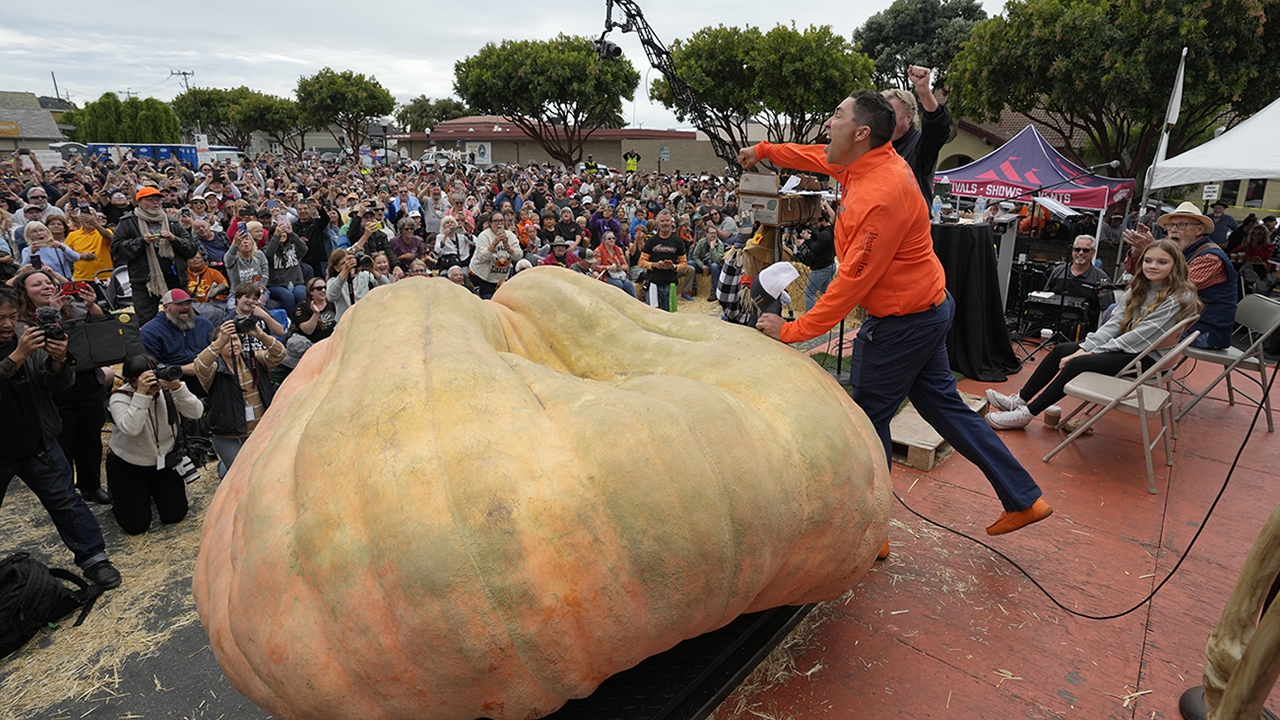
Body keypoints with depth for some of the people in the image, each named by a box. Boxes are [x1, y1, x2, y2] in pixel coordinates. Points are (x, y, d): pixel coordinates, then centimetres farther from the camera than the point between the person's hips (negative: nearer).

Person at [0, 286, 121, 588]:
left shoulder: (31, 335, -6)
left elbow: (59, 385, -7)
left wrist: (59, 361, -26)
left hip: (37, 444, 1)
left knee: (65, 501, 3)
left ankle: (93, 558, 11)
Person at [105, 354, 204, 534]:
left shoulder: (167, 390, -14)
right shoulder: (120, 397, -20)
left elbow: (196, 413, -26)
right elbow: (130, 428, -38)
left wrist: (177, 387, -38)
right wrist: (141, 394, -42)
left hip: (164, 462, 3)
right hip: (127, 466, -2)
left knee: (175, 515, 2)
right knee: (136, 525, -2)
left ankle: (154, 491, 32)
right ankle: (118, 496, 29)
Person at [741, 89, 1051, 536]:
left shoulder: (881, 196, -27)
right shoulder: (875, 161, 2)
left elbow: (852, 283, -26)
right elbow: (823, 157, 23)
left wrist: (792, 331, -22)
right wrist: (765, 150, 29)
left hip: (901, 323, -10)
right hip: (928, 307, 10)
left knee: (868, 420, 1)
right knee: (943, 404, 18)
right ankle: (1024, 498, 29)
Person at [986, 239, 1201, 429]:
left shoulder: (1179, 298, -15)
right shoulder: (1141, 287, 9)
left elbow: (1141, 335, -20)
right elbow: (1115, 322, 1)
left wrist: (1095, 351, -20)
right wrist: (1086, 347, -12)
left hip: (1147, 357, -8)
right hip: (1125, 345, 8)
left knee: (1077, 364, -25)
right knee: (1060, 350, -6)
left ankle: (1026, 414, -22)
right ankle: (1020, 400, -5)